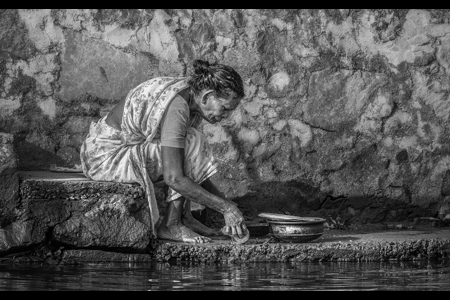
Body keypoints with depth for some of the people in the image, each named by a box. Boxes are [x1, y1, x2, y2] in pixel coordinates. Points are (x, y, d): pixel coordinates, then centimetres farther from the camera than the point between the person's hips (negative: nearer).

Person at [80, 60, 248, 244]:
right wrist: (225, 207, -24)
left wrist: (225, 203, 2)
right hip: (105, 158, -10)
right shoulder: (176, 107, -27)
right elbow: (174, 178, -30)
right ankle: (170, 225, -13)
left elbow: (195, 166, 10)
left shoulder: (190, 97, 3)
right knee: (192, 143, -18)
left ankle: (184, 216, 1)